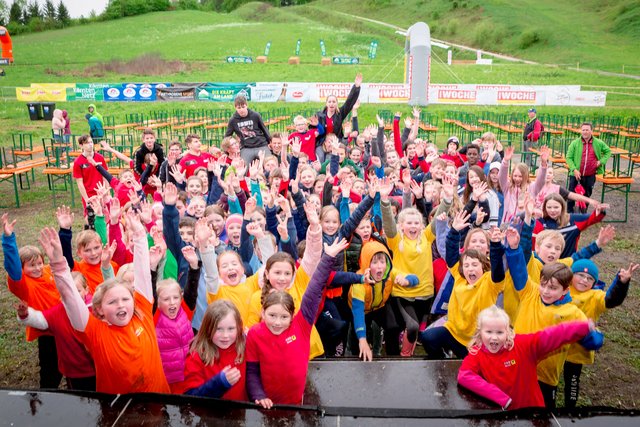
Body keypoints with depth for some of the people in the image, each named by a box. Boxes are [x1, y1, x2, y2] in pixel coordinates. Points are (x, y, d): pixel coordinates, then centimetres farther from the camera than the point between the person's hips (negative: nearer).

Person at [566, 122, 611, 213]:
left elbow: (608, 151, 18)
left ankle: (583, 214, 28)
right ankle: (569, 213, 15)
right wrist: (574, 169, -17)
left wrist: (601, 161, 2)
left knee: (586, 195, 13)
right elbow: (569, 158, -5)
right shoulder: (574, 143, -6)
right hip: (576, 174, -2)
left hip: (590, 175, 2)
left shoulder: (599, 143, 1)